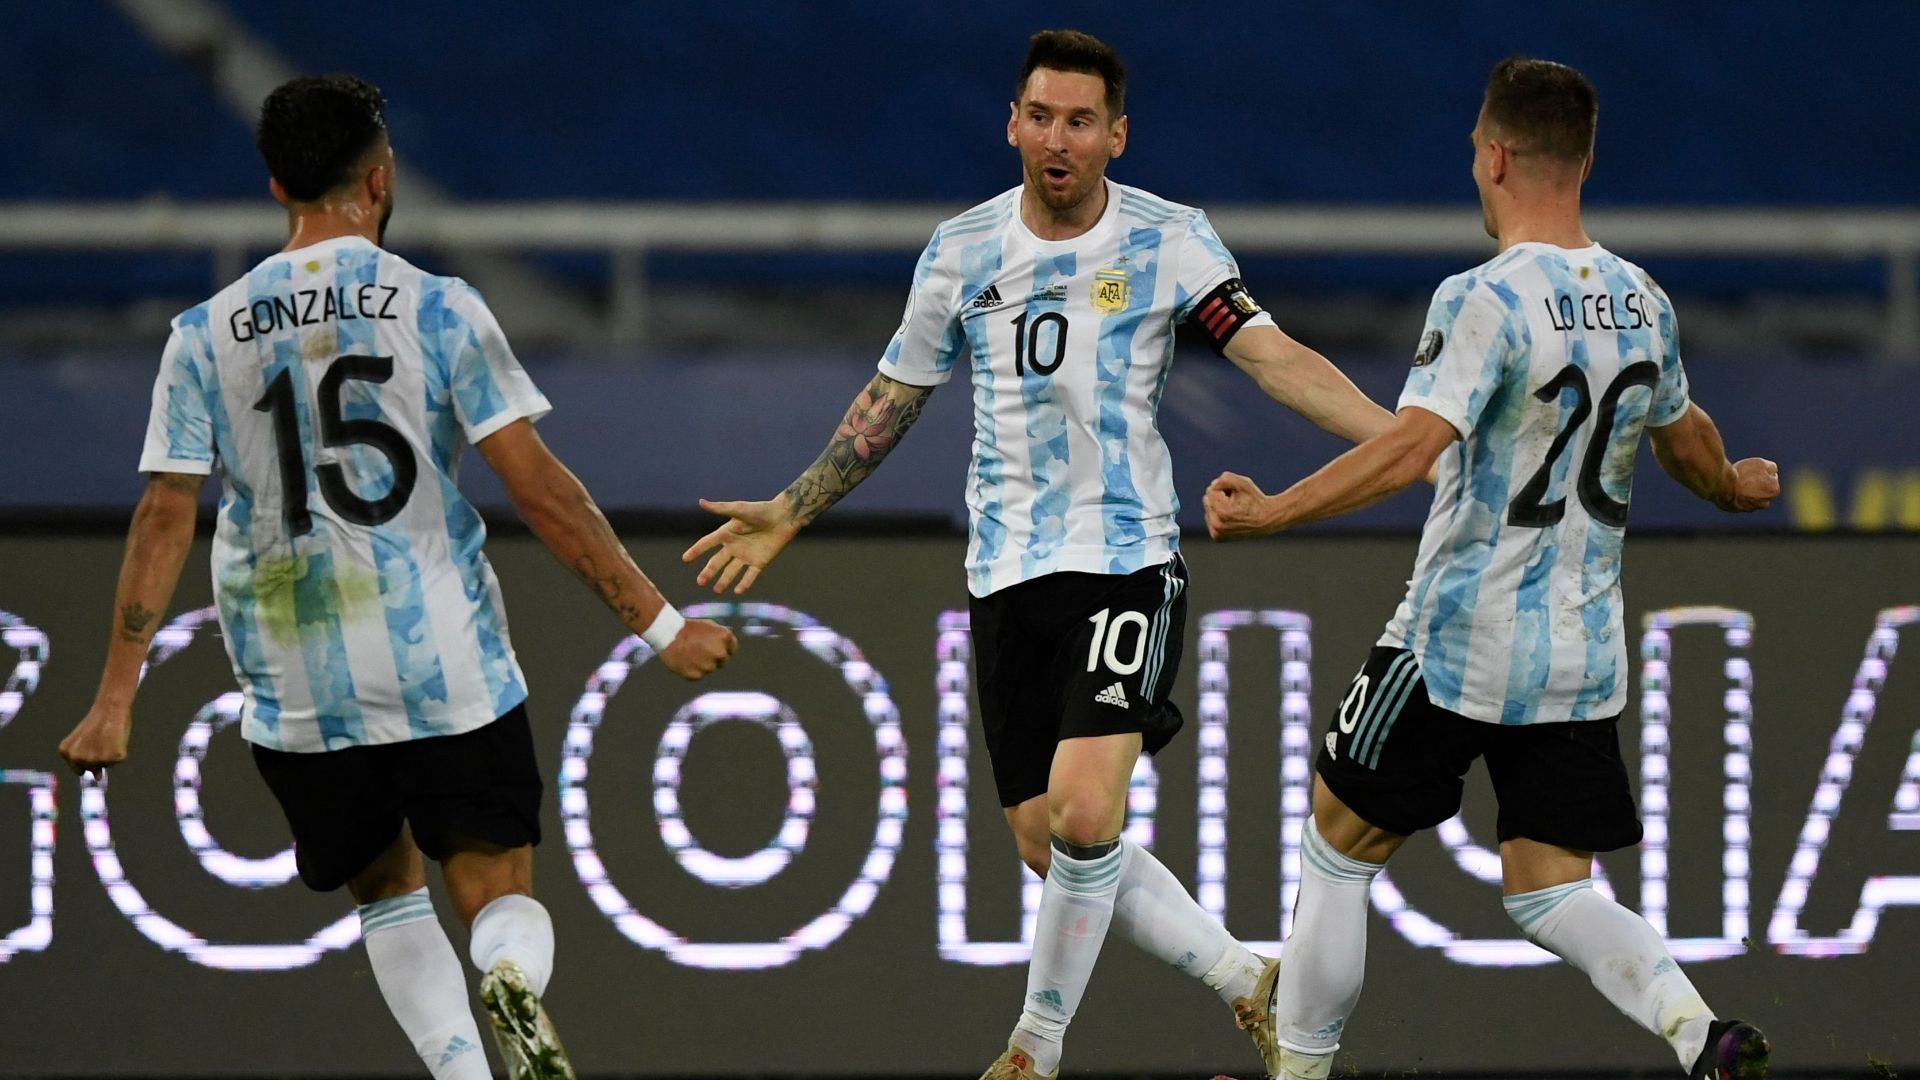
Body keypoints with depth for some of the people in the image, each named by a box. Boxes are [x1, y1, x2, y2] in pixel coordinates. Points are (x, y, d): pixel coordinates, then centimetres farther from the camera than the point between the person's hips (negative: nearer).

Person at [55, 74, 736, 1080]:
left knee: (388, 887, 21)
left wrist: (115, 699, 4)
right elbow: (536, 485, -8)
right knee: (500, 897, 4)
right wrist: (658, 621, -3)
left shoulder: (206, 335, 2)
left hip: (295, 686, 2)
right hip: (447, 667, -2)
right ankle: (513, 983, -31)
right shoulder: (437, 309, -4)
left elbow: (164, 517, 0)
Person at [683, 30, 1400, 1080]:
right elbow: (892, 399, 18)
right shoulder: (960, 251, 5)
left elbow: (1274, 355, -13)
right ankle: (1247, 980, 18)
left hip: (1126, 557, -4)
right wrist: (788, 514, 20)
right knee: (1046, 841, 1)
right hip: (1007, 570, 4)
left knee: (1084, 814, -19)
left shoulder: (1168, 239, -5)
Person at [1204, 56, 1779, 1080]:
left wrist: (1268, 512, -26)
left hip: (1457, 643, -6)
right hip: (1582, 654, 6)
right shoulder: (1642, 303, 6)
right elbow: (1682, 433, 25)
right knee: (1551, 892, 8)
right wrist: (1733, 487, 47)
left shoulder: (1486, 300, -16)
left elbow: (1411, 447, -28)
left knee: (1339, 844, 12)